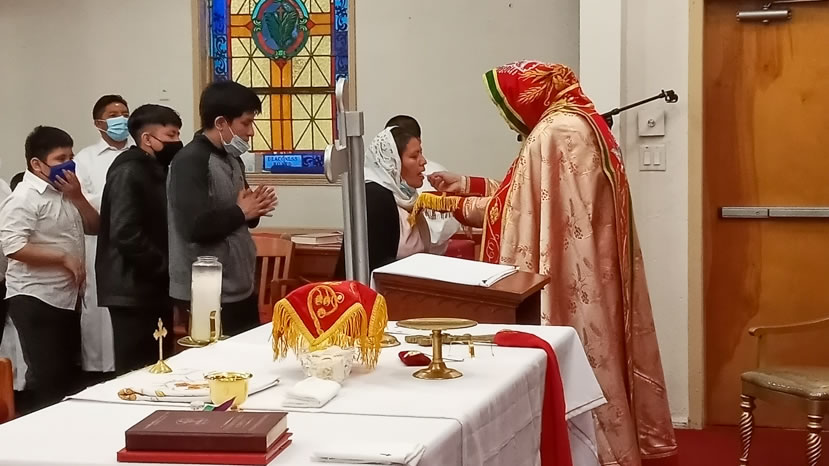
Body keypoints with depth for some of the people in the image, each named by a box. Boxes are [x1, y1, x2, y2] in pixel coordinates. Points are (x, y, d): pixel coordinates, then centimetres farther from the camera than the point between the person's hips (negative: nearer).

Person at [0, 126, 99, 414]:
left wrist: (77, 196, -3)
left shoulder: (64, 191, 12)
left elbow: (94, 227, 14)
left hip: (66, 297, 9)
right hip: (36, 300, -9)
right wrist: (64, 258, -21)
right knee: (46, 379, -5)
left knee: (67, 375, 15)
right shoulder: (25, 198, -15)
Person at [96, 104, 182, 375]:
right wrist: (166, 269, -14)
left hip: (155, 288, 9)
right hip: (133, 290, -9)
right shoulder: (128, 172, -12)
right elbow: (126, 235, -22)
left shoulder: (158, 171, 15)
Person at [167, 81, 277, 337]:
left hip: (240, 287, 9)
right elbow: (196, 227, -28)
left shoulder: (232, 159, 13)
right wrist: (241, 212, -14)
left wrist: (254, 210, 0)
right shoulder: (190, 161, -17)